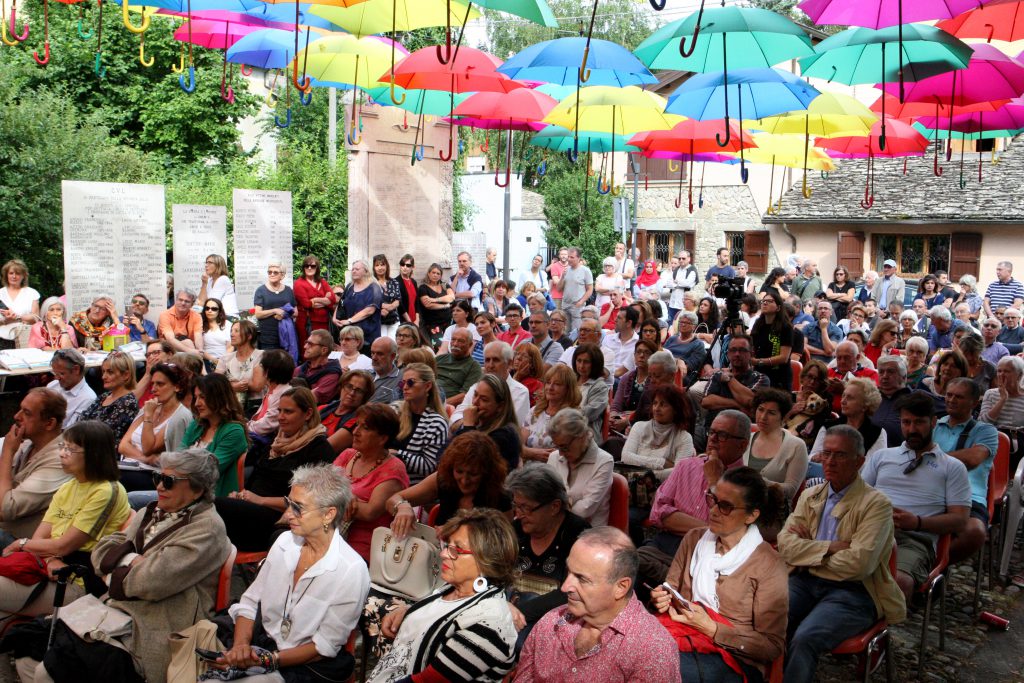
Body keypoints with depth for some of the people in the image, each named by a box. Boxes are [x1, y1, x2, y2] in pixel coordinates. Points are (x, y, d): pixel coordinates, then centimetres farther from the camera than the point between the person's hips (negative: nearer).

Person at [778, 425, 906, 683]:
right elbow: (785, 544, 2)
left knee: (804, 639, -31)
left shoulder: (876, 504, -3)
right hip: (805, 581, 4)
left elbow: (859, 563, -15)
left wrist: (807, 552, -3)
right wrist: (830, 548, -11)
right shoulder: (810, 496, 14)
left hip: (852, 592, -4)